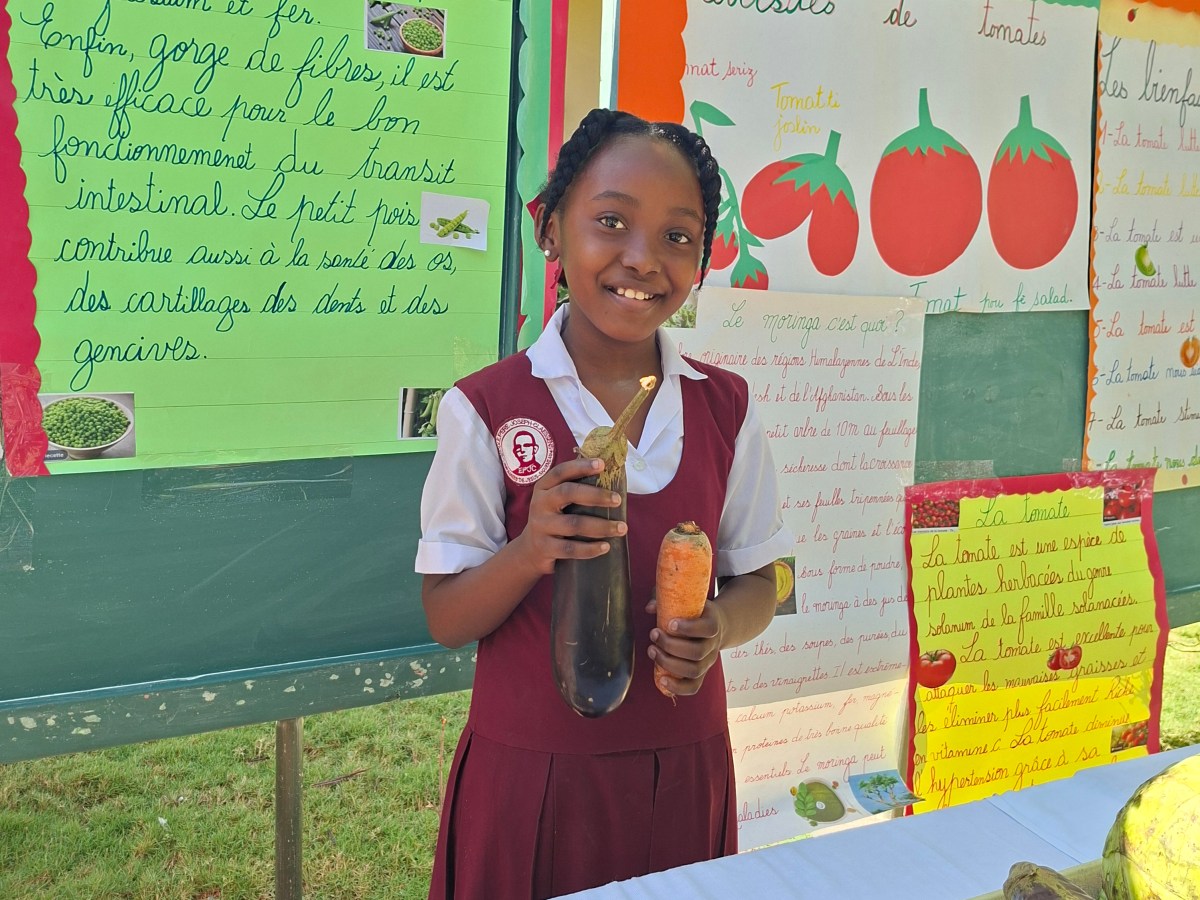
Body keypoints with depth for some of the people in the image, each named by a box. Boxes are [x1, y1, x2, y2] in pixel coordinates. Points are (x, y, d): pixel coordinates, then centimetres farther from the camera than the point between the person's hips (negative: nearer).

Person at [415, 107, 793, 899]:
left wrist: (720, 625, -17)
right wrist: (532, 549, -27)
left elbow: (757, 585, 5)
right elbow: (446, 620, -8)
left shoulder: (726, 409, -1)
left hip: (682, 772, 3)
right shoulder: (484, 409, -10)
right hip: (529, 774, -2)